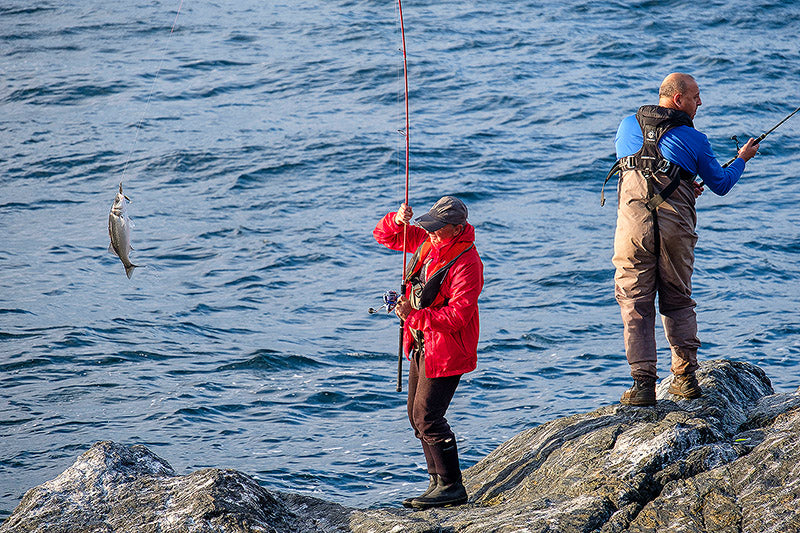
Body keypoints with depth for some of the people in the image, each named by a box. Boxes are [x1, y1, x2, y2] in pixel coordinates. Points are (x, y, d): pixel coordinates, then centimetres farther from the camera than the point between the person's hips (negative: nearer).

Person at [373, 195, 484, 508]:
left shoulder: (466, 263, -23)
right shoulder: (426, 241, 2)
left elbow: (458, 315, -29)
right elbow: (384, 236, 11)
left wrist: (415, 316, -33)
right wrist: (397, 221, -12)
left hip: (446, 350, -9)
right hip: (422, 344, 10)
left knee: (428, 417, -11)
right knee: (417, 415, 14)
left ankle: (452, 487, -3)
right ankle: (438, 481, 23)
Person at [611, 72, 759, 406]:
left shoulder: (628, 125, 15)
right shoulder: (694, 140, 6)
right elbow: (720, 185, 16)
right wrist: (742, 159, 35)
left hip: (633, 220, 1)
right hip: (676, 226, 0)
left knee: (635, 304, 2)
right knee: (678, 301, 16)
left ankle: (642, 384, -7)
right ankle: (686, 376, 11)